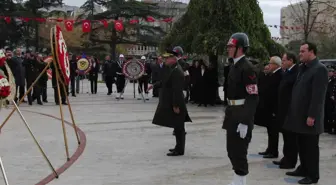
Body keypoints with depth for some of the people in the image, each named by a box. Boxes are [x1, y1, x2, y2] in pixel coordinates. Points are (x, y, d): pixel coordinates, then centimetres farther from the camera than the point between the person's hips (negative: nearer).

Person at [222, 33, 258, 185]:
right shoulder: (234, 66, 13)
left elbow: (253, 98, -22)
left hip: (242, 115, -10)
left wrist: (245, 122, -25)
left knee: (239, 151, -2)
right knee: (231, 149, 18)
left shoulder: (247, 68, -17)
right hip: (233, 113, 10)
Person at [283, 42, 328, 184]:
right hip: (299, 115, 8)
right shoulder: (303, 68, 14)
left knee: (311, 147, 2)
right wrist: (294, 111, 12)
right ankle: (303, 169, 28)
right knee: (302, 145, 16)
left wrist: (312, 116, -21)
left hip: (309, 116, -8)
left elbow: (318, 95, -20)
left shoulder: (320, 69, -14)